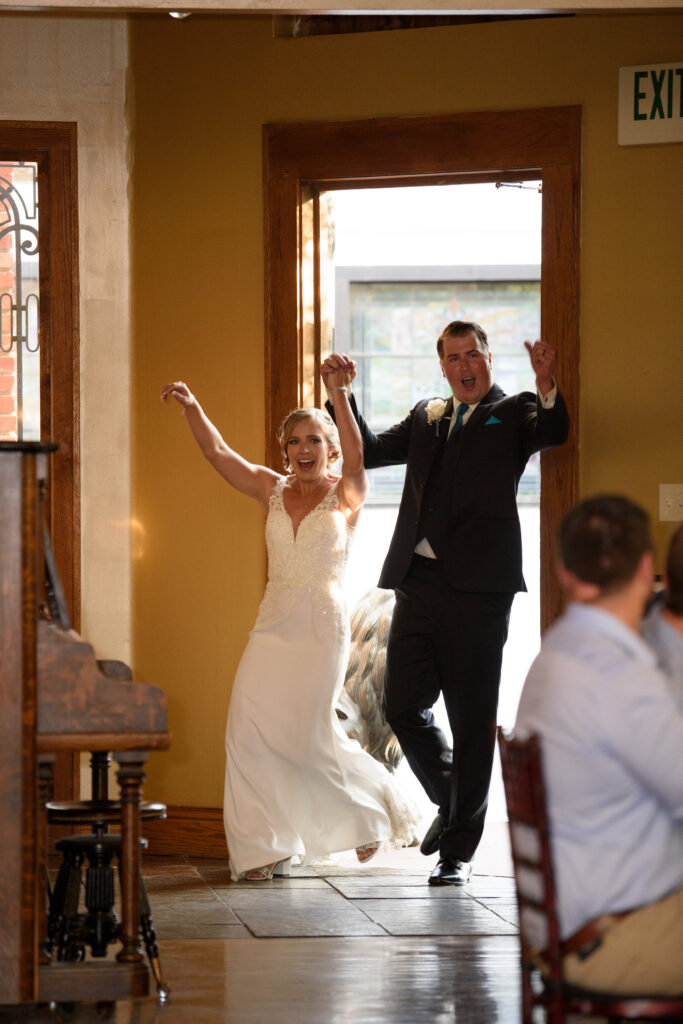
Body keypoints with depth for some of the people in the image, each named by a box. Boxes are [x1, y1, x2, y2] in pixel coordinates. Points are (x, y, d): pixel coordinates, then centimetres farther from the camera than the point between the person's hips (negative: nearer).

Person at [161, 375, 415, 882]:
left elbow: (354, 456, -19)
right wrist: (191, 405, -12)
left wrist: (339, 393, -30)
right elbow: (217, 451, 3)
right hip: (273, 625, 4)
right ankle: (264, 849, -1)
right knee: (248, 727, -7)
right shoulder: (272, 490, 11)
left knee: (309, 733, -4)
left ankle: (372, 805, 24)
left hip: (323, 627, -4)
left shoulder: (346, 495, 1)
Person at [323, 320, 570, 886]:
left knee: (472, 720, 1)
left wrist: (547, 385, -36)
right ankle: (451, 800, 30)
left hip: (477, 588, -5)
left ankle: (459, 850, 9)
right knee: (403, 707, 5)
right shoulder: (427, 417, 20)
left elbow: (552, 432, -16)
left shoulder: (513, 412, 4)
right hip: (418, 584, 5)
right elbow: (370, 451, 22)